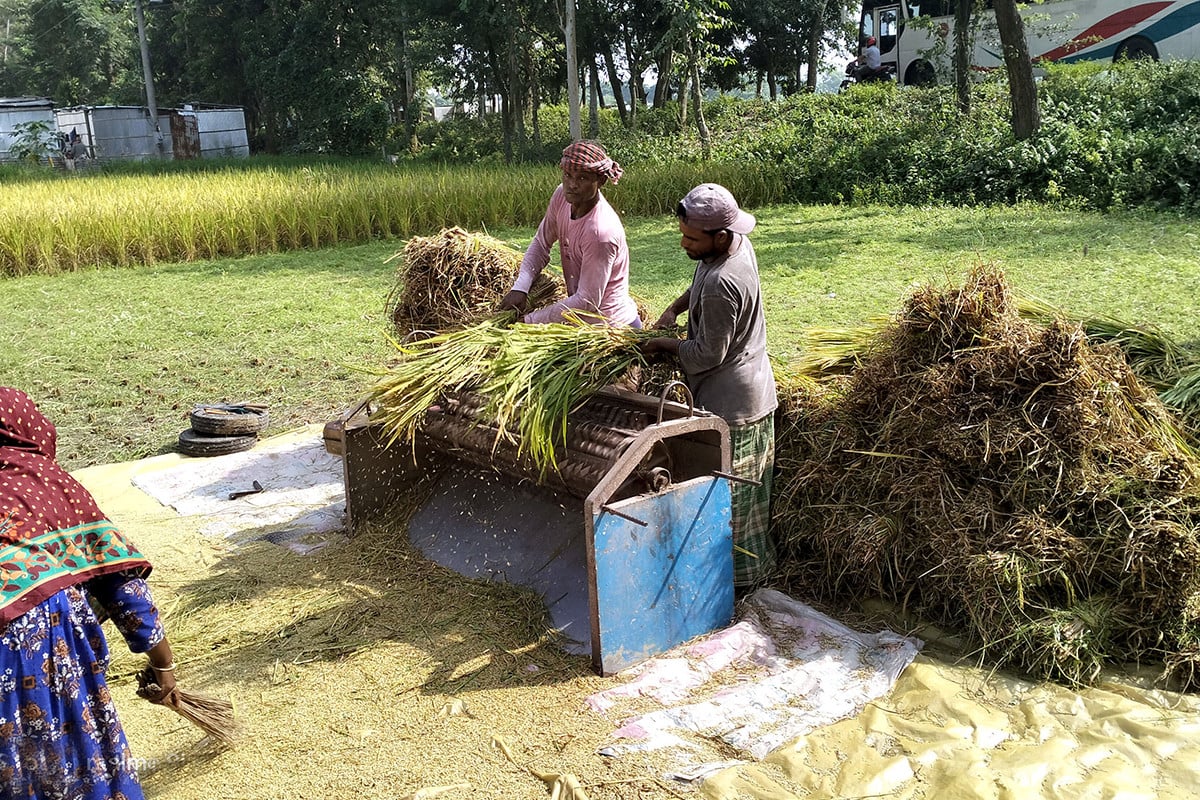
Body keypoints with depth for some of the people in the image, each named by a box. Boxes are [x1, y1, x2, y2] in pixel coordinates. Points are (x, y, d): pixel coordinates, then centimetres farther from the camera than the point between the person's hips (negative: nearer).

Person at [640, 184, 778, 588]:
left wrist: (664, 345, -8)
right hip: (751, 391, 10)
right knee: (746, 490, 22)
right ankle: (755, 563, 37)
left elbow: (707, 355, -22)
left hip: (730, 403, -10)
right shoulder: (738, 243, -1)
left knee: (729, 493, 5)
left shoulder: (721, 284, -32)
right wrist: (675, 308, 7)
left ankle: (741, 575, 20)